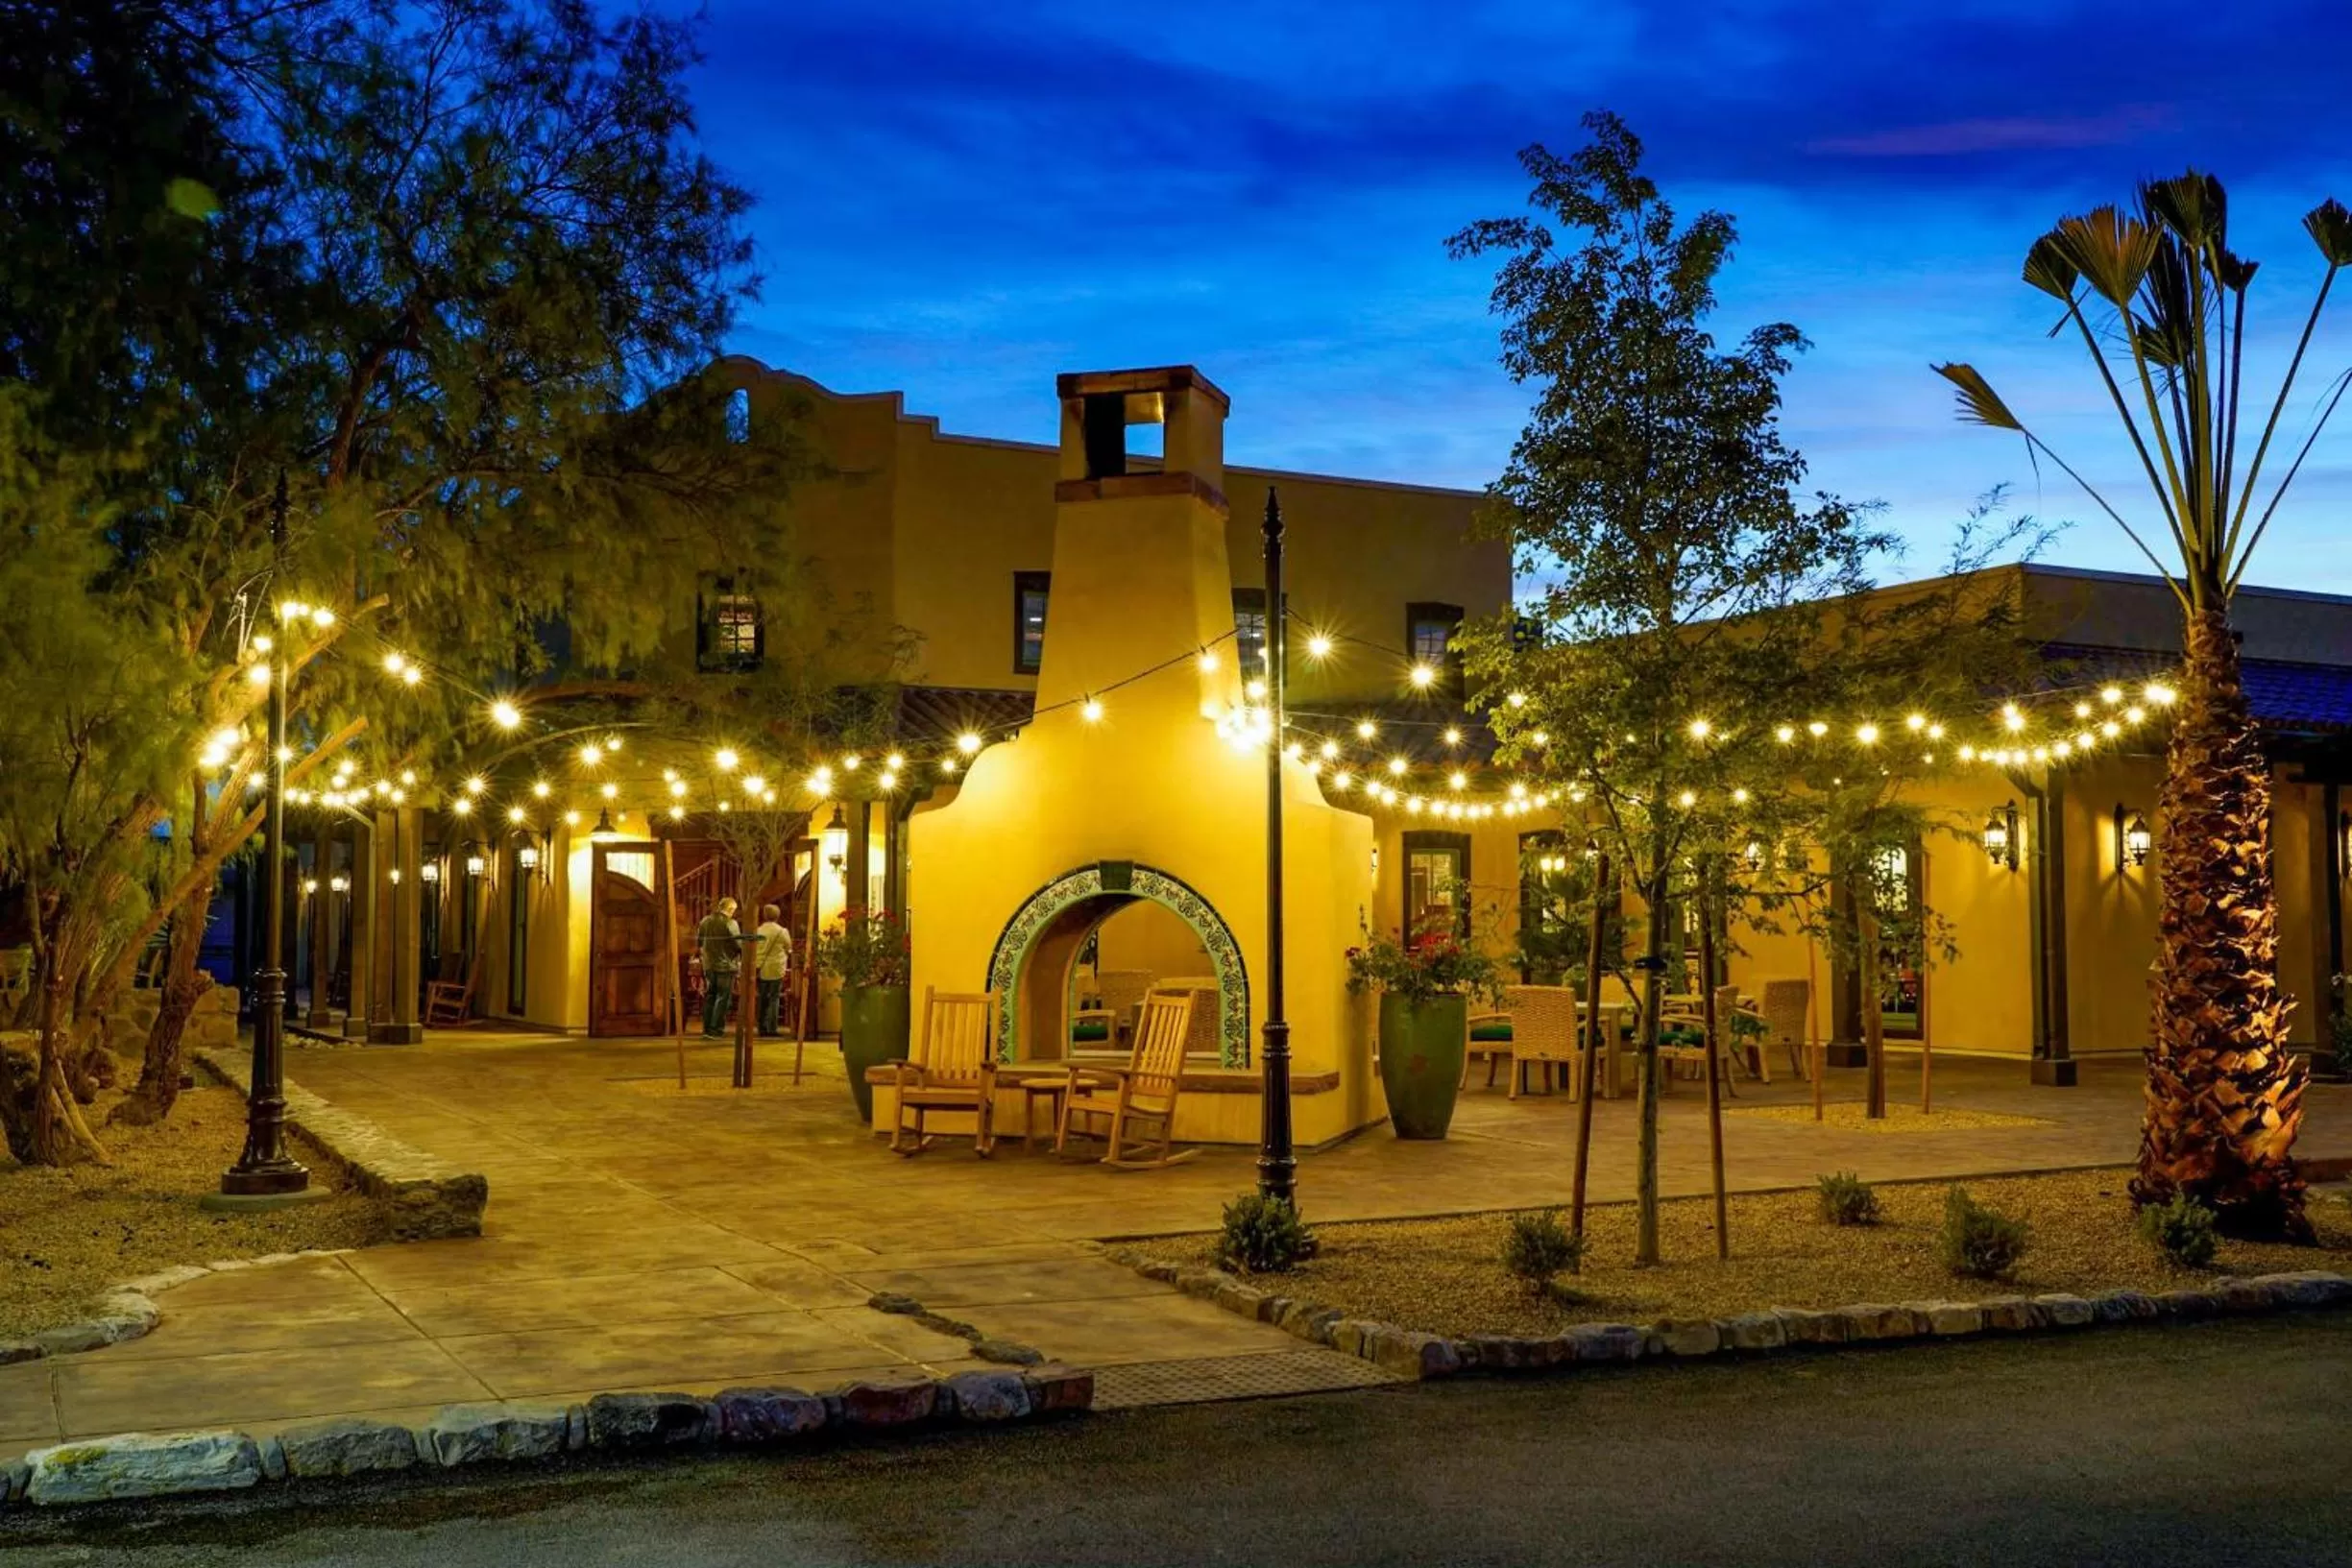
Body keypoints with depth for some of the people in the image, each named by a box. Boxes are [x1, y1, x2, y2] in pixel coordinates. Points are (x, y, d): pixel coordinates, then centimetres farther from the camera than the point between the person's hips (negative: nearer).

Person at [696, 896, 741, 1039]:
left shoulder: (705, 921, 4)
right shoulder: (730, 923, -16)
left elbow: (699, 941, 14)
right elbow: (738, 944, -16)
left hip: (708, 964, 6)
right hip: (726, 965, -6)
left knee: (709, 997, 15)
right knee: (723, 998, 1)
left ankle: (707, 1029, 16)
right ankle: (716, 1030, 0)